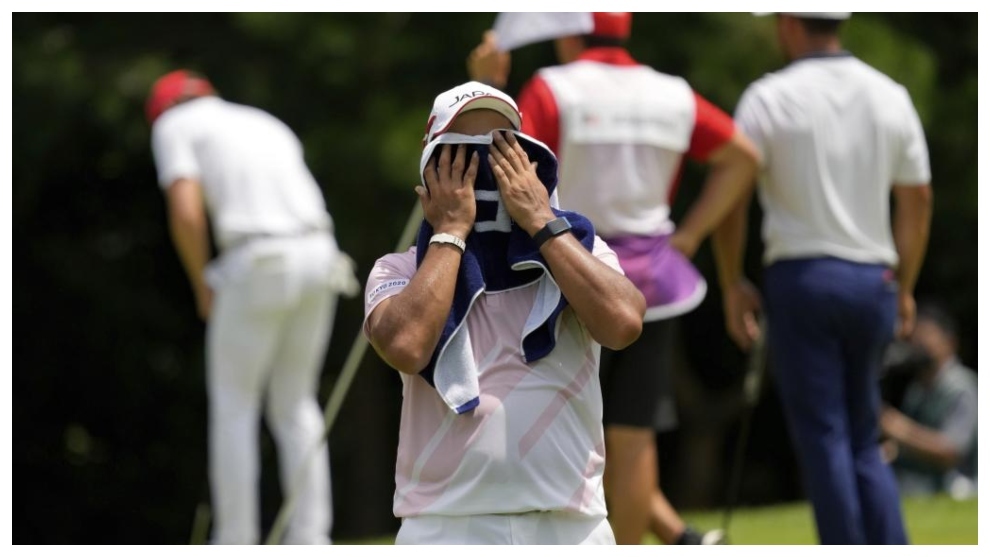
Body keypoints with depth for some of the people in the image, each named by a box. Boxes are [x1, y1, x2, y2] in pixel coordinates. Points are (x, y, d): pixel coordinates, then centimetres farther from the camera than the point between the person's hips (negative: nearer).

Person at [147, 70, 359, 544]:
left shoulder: (174, 124, 10)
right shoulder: (268, 126, 30)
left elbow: (186, 214, -7)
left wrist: (202, 287, 6)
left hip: (256, 268, -6)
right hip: (318, 257, 6)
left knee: (233, 407, 9)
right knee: (296, 406, 17)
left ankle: (236, 545, 9)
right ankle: (310, 540, 11)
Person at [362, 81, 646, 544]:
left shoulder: (578, 251, 10)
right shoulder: (401, 273, 6)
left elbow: (623, 323, -13)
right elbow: (405, 346, -18)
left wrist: (541, 223, -7)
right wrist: (451, 232, -7)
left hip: (571, 529, 2)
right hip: (449, 530, -1)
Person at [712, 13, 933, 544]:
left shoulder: (770, 97, -6)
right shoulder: (891, 96, 7)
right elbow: (918, 201, 11)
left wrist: (732, 285, 3)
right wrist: (904, 288, 21)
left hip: (800, 278, -4)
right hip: (872, 279, 4)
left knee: (823, 440, -1)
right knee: (863, 443, 14)